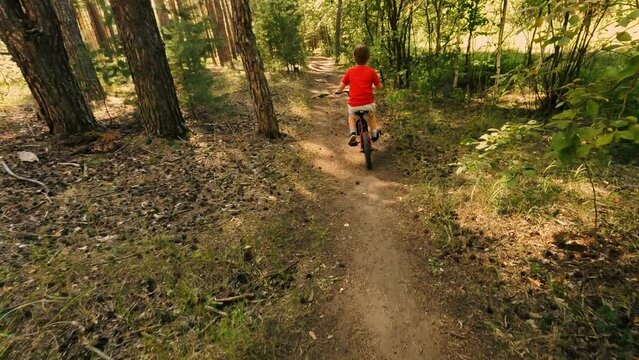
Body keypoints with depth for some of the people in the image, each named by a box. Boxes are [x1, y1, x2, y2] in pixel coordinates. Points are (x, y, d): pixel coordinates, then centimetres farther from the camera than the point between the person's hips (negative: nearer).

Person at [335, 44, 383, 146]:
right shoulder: (371, 71, -1)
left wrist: (338, 91, 25)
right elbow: (379, 86, 8)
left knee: (351, 116, 32)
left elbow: (340, 87, 3)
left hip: (353, 105, 0)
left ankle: (353, 132, 10)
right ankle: (374, 132, 31)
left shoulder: (350, 71, 1)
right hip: (368, 104, 0)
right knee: (371, 114, 35)